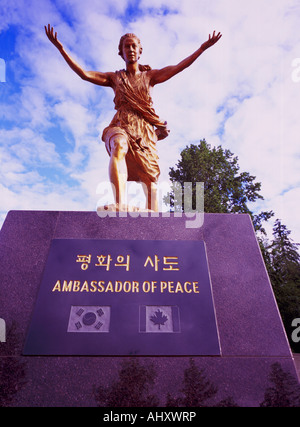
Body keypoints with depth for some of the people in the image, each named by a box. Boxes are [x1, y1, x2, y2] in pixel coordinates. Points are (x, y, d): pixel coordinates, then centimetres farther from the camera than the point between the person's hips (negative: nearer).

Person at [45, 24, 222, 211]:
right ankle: (120, 206, -55)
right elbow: (84, 73, 12)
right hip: (121, 126, -1)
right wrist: (60, 47, 6)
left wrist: (203, 48, 7)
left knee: (151, 181, -12)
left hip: (144, 130, 2)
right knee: (119, 147, -39)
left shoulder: (150, 76, 22)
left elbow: (178, 67, 13)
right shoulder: (114, 78, 22)